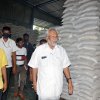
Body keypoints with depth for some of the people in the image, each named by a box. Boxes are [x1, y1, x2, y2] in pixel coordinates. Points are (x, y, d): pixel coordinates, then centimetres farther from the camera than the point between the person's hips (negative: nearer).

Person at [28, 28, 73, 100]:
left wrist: (69, 80, -4)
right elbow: (35, 67, -3)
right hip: (43, 86, -2)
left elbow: (65, 66, 2)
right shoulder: (39, 49, -9)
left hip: (57, 86, 3)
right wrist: (34, 82, 0)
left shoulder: (61, 50, -1)